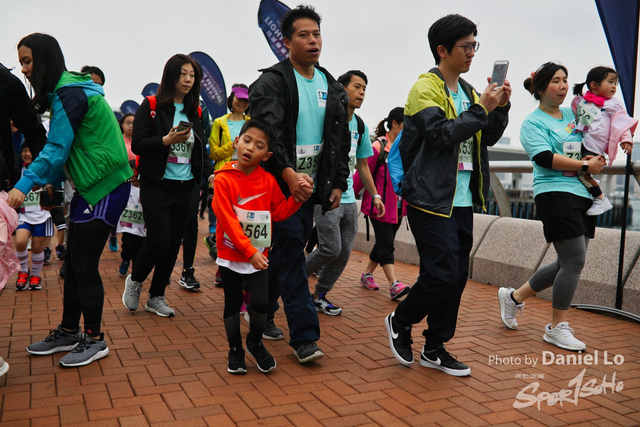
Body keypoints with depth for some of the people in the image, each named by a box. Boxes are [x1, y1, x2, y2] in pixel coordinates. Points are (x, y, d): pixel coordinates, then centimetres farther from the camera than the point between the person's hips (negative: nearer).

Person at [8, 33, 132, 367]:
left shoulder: (69, 94, -15)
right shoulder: (68, 90, 15)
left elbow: (57, 147, -19)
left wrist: (24, 185, -19)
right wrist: (52, 179, 11)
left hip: (105, 188, -10)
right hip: (90, 186, 10)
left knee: (84, 265, -4)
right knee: (73, 262, 13)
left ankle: (94, 339, 10)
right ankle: (68, 333, 25)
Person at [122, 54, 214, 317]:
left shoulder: (194, 112, 13)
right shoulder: (151, 106, -2)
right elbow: (137, 145, -10)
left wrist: (210, 174, -1)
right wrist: (167, 140, -24)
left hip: (185, 187, 5)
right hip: (157, 185, -5)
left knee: (174, 243, 6)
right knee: (159, 239, -11)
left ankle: (156, 297, 20)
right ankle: (134, 280, 19)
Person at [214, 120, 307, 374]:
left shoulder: (269, 181, -1)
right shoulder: (223, 179, -12)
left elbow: (279, 212, 6)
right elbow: (228, 220, -18)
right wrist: (249, 251, -24)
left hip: (259, 255, 2)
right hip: (231, 255, -2)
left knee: (261, 303, -6)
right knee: (233, 304, 11)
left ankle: (255, 343, 23)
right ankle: (235, 350, 32)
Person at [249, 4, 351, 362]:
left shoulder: (333, 89, 13)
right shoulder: (271, 83, -7)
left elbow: (342, 140, 17)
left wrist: (338, 184, 11)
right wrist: (289, 174, -33)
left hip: (310, 187, 6)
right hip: (281, 185, -6)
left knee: (282, 255, 14)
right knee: (291, 257, -7)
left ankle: (263, 314, 31)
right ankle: (305, 336, -3)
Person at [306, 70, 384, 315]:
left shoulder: (360, 127, 13)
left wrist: (375, 195, 18)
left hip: (349, 198, 7)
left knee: (344, 252, 7)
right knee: (332, 248, -12)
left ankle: (319, 297, 21)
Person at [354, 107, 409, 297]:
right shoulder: (378, 146, -11)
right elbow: (361, 174, -11)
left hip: (398, 207, 7)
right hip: (380, 206, -7)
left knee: (383, 243, 14)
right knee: (386, 244, -7)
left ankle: (367, 275, 29)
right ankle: (394, 285, -8)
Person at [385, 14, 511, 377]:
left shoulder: (467, 91, 18)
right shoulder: (426, 88, -7)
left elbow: (489, 138, 18)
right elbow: (442, 134, -20)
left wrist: (500, 108, 2)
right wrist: (481, 108, -16)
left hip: (463, 200, 8)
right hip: (432, 199, -8)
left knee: (457, 278, 9)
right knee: (442, 276, -10)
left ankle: (435, 348, 21)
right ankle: (400, 321, 16)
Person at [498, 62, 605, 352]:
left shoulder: (573, 114, 18)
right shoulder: (533, 122, -3)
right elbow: (545, 158, -16)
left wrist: (597, 159, 7)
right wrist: (584, 166, -12)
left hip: (583, 195, 8)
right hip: (555, 194, -8)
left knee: (569, 264, 9)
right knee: (574, 262, -9)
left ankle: (514, 297, 24)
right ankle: (557, 328, 6)